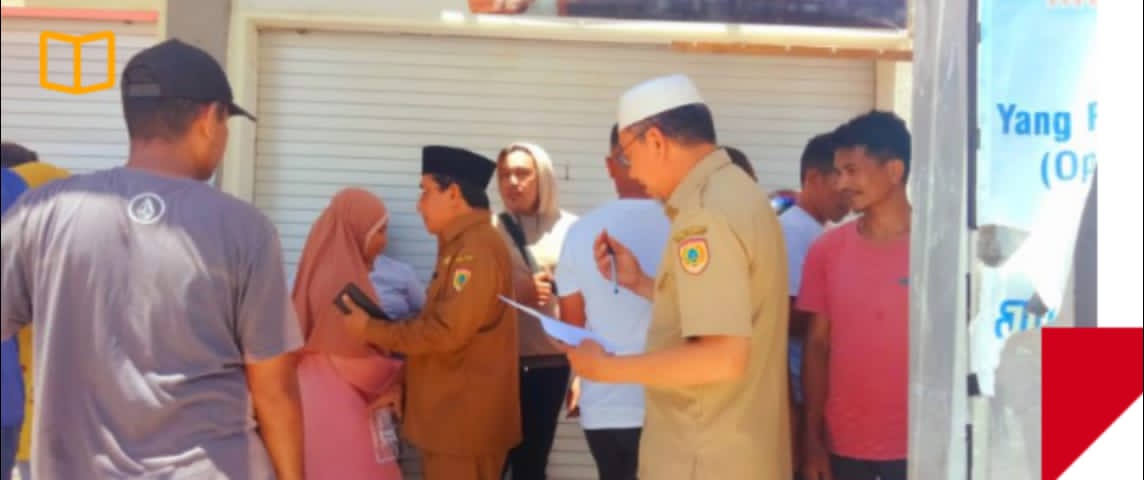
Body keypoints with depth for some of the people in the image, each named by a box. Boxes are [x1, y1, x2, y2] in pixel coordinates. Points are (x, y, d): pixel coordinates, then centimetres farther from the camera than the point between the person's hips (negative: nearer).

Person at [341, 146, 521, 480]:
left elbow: (446, 332, -22)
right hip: (450, 415, 10)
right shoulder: (461, 247, 16)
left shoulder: (477, 249, -17)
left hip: (466, 418, -10)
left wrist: (371, 330, -12)